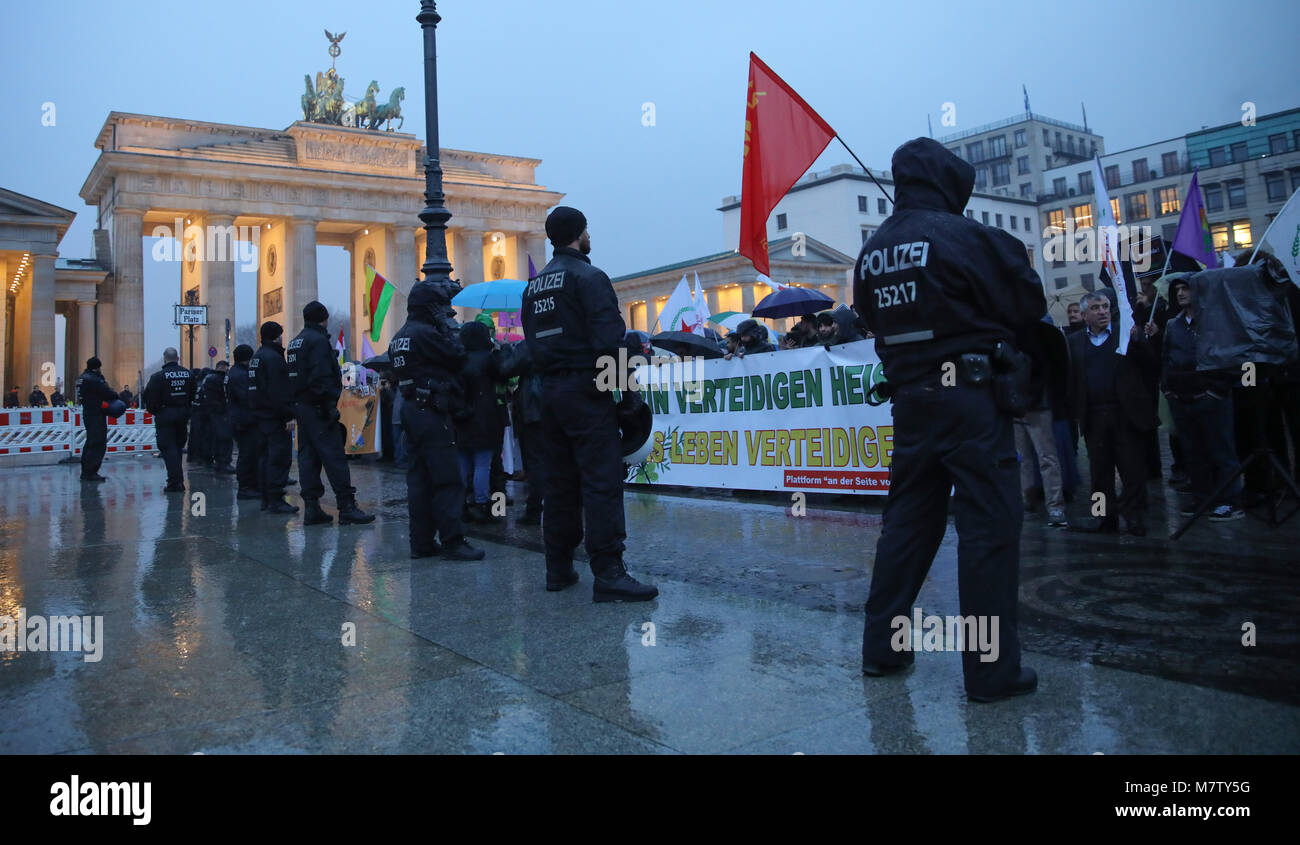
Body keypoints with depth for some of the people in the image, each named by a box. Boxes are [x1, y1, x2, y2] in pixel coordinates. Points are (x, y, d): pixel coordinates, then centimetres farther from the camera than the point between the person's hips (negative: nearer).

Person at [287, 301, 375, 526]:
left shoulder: (295, 342, 18)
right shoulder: (318, 340, -10)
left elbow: (295, 376, 18)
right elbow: (322, 377, -20)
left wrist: (297, 408, 18)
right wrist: (330, 405, -18)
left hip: (300, 406, 10)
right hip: (317, 407, -10)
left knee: (307, 456, 9)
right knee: (334, 455, -9)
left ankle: (311, 508, 10)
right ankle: (347, 507, -10)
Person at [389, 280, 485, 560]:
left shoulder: (399, 337, 16)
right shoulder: (426, 334, -14)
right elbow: (457, 357, -11)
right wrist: (451, 330, 5)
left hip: (411, 409, 10)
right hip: (431, 412, -10)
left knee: (419, 478, 10)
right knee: (447, 479, -6)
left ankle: (421, 542, 14)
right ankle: (452, 542, -5)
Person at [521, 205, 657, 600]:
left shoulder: (534, 286, 17)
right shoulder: (588, 277, -8)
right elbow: (609, 341, -17)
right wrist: (629, 388, -11)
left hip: (550, 391, 8)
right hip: (586, 390, -8)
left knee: (558, 482, 12)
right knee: (602, 481, -9)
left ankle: (558, 568, 18)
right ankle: (608, 574, -11)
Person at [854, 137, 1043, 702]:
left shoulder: (871, 253, 9)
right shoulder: (962, 235, -10)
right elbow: (1029, 304, -5)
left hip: (910, 397, 7)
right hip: (971, 396, -6)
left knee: (908, 520, 14)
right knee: (989, 527, -1)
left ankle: (882, 647, 22)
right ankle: (992, 671, 3)